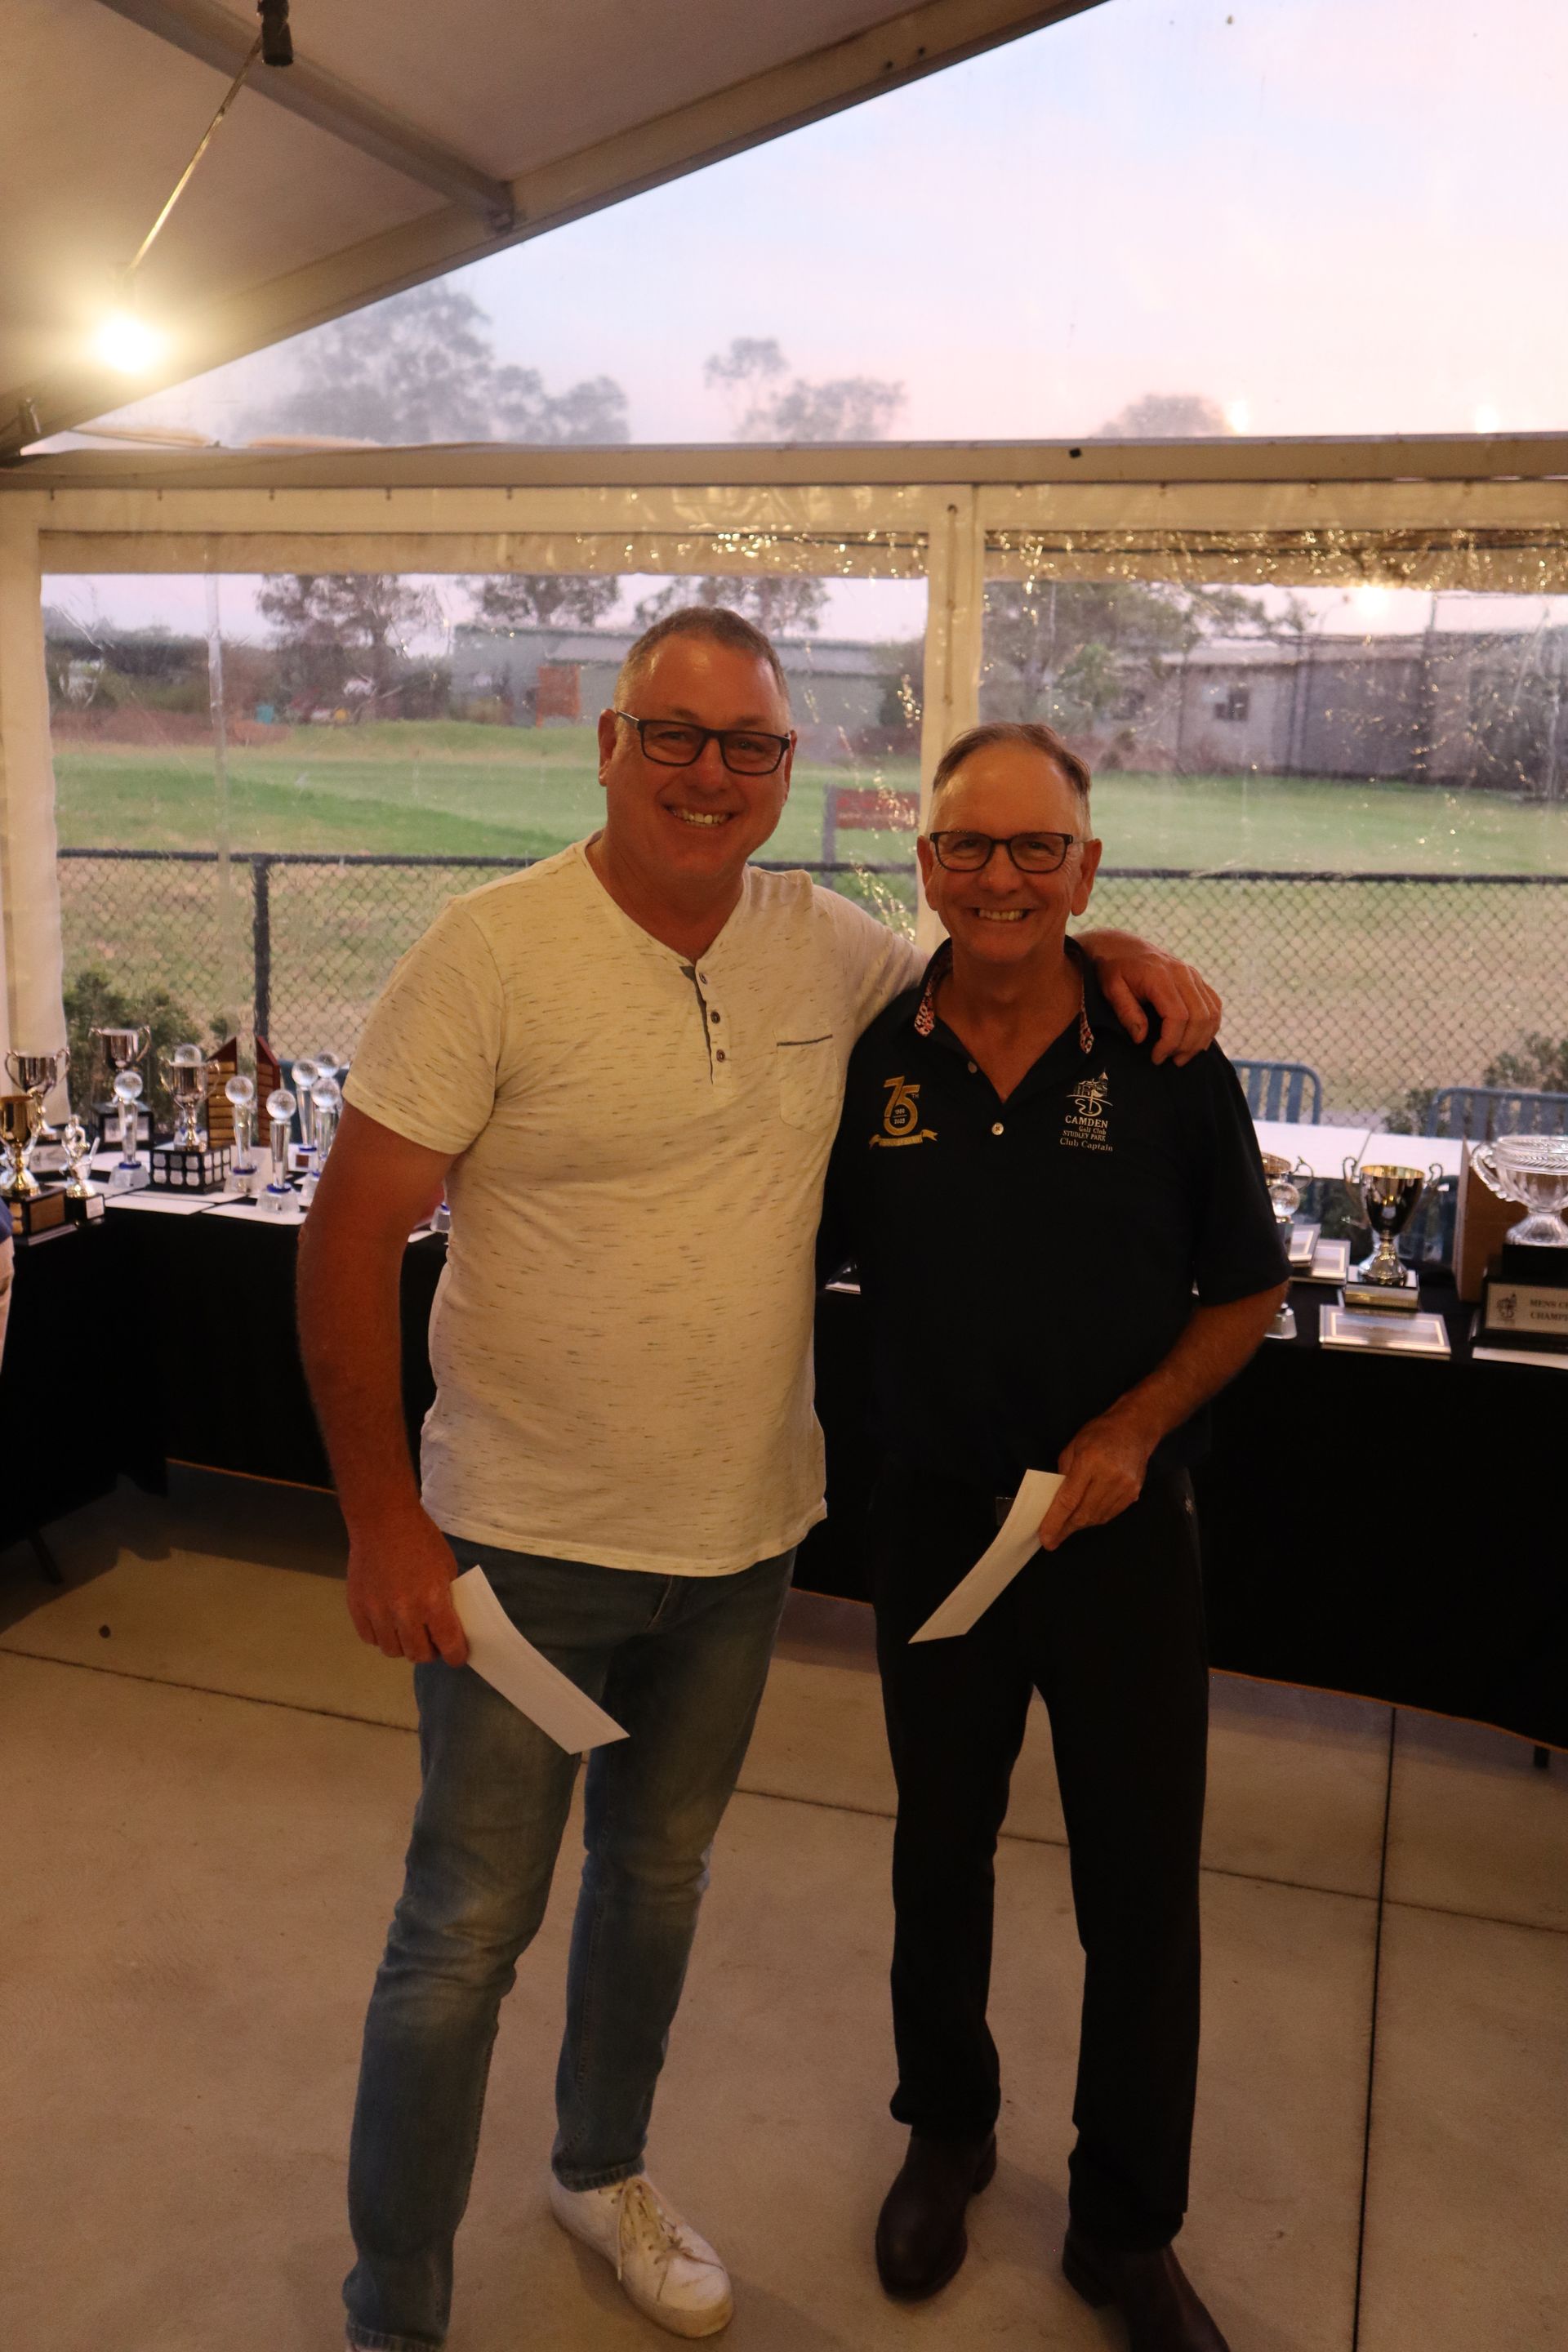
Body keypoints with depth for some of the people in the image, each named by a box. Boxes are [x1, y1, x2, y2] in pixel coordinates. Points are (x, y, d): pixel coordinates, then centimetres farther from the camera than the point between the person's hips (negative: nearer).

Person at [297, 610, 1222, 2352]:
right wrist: (381, 1517, -15)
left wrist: (1104, 948, -1)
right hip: (526, 1545, -4)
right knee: (467, 1931, 8)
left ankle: (601, 2171, 50)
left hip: (744, 1539, 5)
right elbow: (351, 1232, -14)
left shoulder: (827, 950, -1)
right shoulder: (496, 948, -15)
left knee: (660, 1878, 23)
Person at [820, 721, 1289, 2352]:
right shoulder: (866, 1060, -7)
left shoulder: (1169, 1067, -10)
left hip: (1122, 1529, -1)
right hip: (934, 1521, 1)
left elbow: (1246, 1292, -1)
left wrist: (1133, 1428, -14)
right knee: (940, 1851, 20)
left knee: (1142, 1889, 10)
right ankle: (946, 2128, 47)